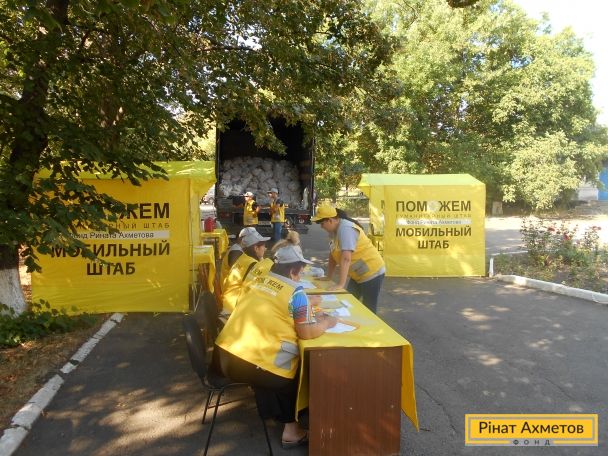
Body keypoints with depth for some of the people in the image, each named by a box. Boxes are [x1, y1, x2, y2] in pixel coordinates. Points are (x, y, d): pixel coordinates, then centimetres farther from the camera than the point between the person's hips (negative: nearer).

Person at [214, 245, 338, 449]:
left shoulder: (260, 281, 12)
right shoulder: (295, 293, -9)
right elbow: (307, 333, -8)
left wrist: (310, 315, 27)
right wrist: (326, 323, 11)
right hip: (254, 364, -7)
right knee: (301, 369, 18)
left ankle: (274, 415, 42)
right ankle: (291, 429, 26)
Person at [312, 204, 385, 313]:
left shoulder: (345, 229, -24)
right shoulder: (334, 230, 3)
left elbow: (346, 258, -32)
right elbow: (333, 255, 10)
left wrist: (340, 285, -35)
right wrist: (328, 277, 13)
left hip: (371, 273, -9)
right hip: (358, 275, 9)